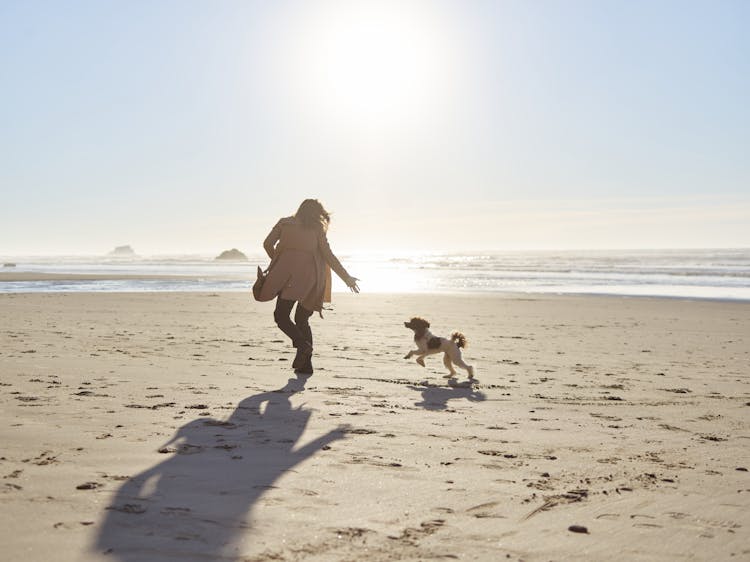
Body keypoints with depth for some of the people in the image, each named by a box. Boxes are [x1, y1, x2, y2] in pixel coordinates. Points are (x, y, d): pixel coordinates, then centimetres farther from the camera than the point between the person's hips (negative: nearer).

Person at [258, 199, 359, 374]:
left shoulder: (284, 223, 15)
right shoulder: (317, 229, 14)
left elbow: (268, 244, 6)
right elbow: (328, 255, 8)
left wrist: (277, 260, 23)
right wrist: (346, 278, 13)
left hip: (288, 273, -2)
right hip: (309, 276, 2)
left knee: (281, 316, 0)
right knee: (302, 319, 14)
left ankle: (303, 345, -23)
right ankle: (305, 364, 9)